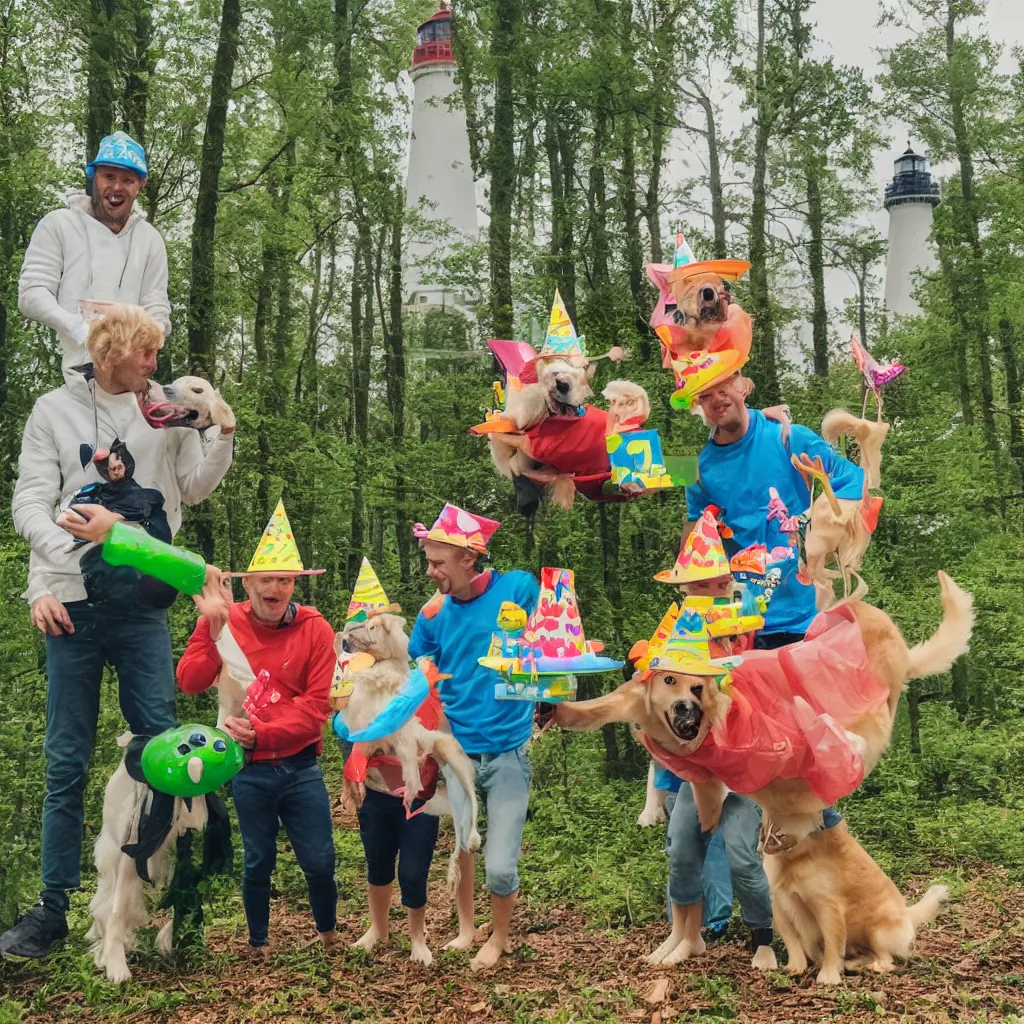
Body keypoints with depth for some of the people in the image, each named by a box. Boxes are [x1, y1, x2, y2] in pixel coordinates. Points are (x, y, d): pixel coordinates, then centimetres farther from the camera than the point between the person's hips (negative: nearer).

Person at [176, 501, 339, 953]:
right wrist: (214, 629, -23)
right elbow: (190, 682, -13)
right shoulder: (222, 620, -3)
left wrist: (261, 732, -19)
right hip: (248, 770, 0)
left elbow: (317, 703, -11)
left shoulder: (314, 628, -6)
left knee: (319, 862, 5)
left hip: (300, 767, 0)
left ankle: (328, 934, 32)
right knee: (257, 863, 13)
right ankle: (258, 945, 34)